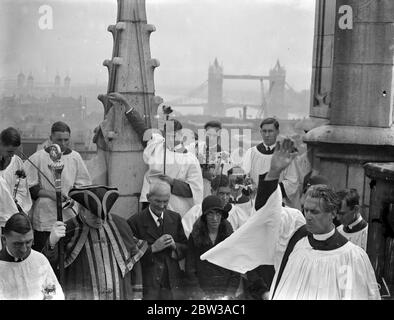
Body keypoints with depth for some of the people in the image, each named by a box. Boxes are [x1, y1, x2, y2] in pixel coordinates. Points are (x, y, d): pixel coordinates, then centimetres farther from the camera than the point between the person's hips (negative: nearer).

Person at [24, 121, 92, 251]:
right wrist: (51, 194, -15)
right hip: (45, 218, -3)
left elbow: (83, 183, 12)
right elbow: (29, 187, -5)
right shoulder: (38, 158, -5)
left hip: (70, 217, 3)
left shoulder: (75, 157, 5)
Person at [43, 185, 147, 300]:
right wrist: (52, 241, -31)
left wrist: (137, 294, 11)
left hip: (121, 295, 3)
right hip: (82, 296, -3)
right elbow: (48, 265, -12)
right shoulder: (69, 229, -6)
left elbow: (134, 260, 12)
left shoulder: (119, 225, 3)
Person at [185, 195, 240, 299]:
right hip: (201, 293, -1)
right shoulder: (194, 237, 3)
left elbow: (236, 270, 5)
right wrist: (200, 295, -4)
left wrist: (229, 294, -4)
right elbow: (190, 270, 3)